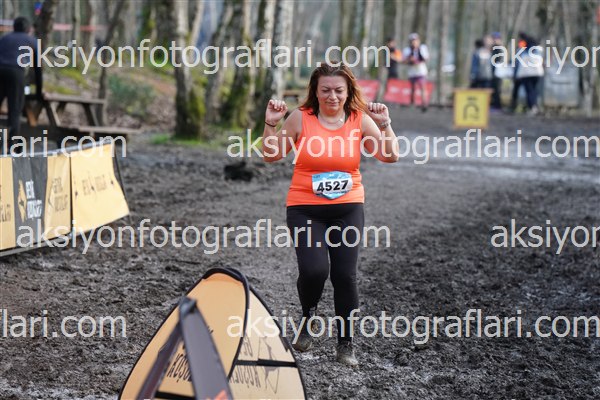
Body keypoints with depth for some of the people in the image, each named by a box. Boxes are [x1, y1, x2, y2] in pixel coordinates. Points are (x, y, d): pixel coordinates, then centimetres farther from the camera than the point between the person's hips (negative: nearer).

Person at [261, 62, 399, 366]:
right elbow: (271, 155, 3)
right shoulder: (301, 118, -4)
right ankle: (308, 318, 14)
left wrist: (385, 125, -15)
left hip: (348, 208, 2)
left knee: (345, 275, -4)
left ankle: (345, 344, 12)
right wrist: (270, 124, -12)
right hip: (305, 209, -1)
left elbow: (390, 156, -2)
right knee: (313, 270, -19)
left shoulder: (360, 121, 0)